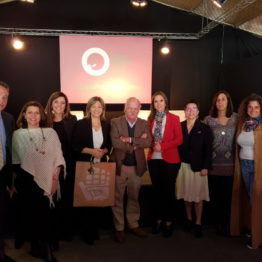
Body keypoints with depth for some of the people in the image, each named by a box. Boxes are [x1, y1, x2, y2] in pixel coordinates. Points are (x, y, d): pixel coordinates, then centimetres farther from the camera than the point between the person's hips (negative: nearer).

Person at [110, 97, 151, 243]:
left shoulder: (144, 124, 5)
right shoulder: (115, 122, -4)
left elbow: (148, 142, -10)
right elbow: (115, 142, -18)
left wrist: (130, 140, -19)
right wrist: (137, 142, -15)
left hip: (136, 167, 3)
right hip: (119, 166, -2)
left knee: (134, 198, 16)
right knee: (118, 199, 7)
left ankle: (133, 225, 32)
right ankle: (119, 228, 21)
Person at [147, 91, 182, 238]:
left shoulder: (174, 118, -3)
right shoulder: (151, 119, 8)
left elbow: (179, 139, -7)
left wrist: (163, 146, -16)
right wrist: (153, 144, -8)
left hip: (170, 160, -4)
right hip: (154, 159, 4)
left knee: (168, 190, 5)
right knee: (157, 190, 10)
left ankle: (168, 221, 17)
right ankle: (158, 219, 23)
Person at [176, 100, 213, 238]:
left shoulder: (204, 128, -1)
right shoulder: (179, 126, 4)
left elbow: (208, 149, -4)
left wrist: (205, 167, -10)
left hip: (198, 166, -2)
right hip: (183, 165, 2)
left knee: (198, 196, 4)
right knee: (186, 194, 11)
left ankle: (198, 223, 16)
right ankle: (189, 219, 27)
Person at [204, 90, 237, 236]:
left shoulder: (236, 118, 5)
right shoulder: (208, 119, 4)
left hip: (230, 164, 0)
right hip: (213, 163, 0)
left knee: (229, 194, 5)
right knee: (215, 195, 6)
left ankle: (227, 224, 22)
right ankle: (217, 223, 23)